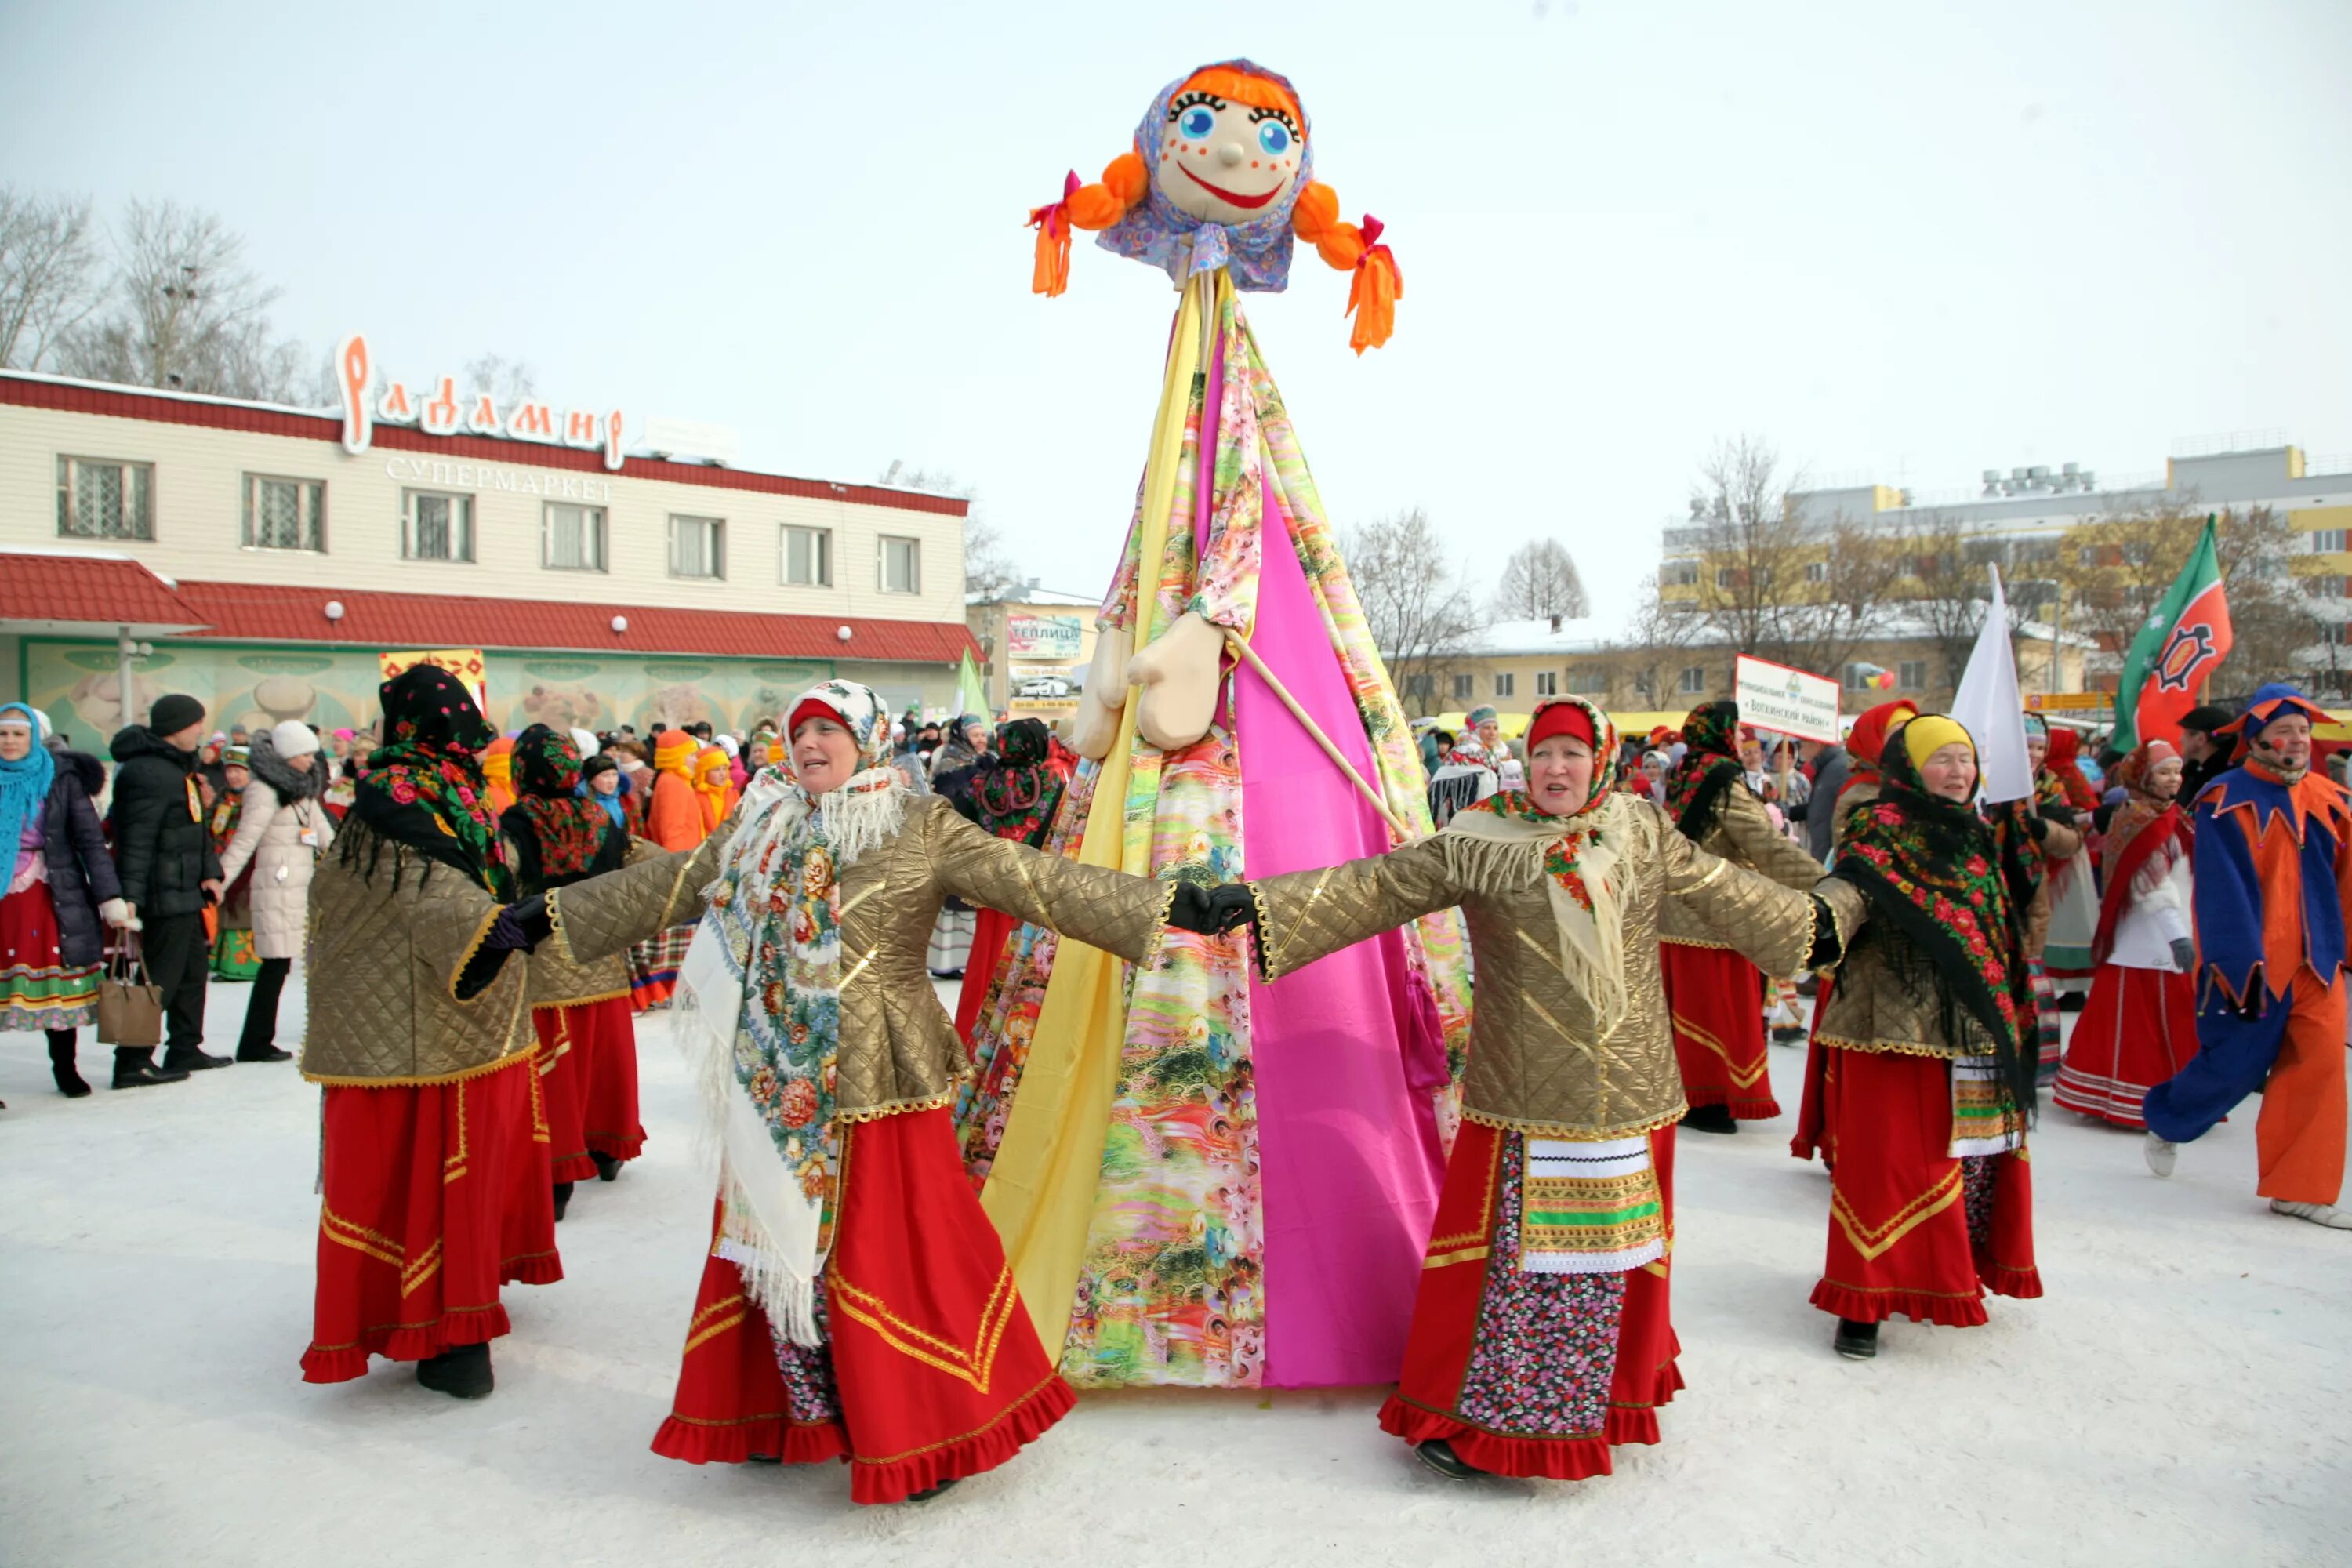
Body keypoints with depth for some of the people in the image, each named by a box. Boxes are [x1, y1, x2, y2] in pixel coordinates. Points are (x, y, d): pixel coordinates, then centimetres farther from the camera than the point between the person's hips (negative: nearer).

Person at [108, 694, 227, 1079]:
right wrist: (130, 894, -28)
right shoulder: (149, 772, -18)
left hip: (185, 890, 11)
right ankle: (132, 1060, 1)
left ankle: (186, 1049, 28)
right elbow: (137, 837, -24)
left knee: (193, 968, 18)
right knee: (161, 976, -6)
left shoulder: (177, 766, 16)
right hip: (165, 894, -11)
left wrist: (209, 871, 12)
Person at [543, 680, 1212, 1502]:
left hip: (878, 1083, -4)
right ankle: (796, 1413, 32)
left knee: (894, 1250, 0)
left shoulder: (923, 829, -5)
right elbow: (662, 884, 15)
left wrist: (1174, 903, -19)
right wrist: (545, 913, 15)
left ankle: (927, 1431, 19)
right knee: (783, 1241, 12)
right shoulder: (761, 832, 9)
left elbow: (1038, 881, -11)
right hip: (785, 1088, 5)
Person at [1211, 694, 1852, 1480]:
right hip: (1521, 1099, -3)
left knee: (1616, 1243, 14)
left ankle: (1611, 1398, 36)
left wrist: (1819, 914, 29)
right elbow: (1373, 887, -9)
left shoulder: (1645, 834, 7)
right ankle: (1461, 1414, 16)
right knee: (1508, 1247, 0)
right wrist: (1262, 903, -18)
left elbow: (1725, 892, 20)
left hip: (1629, 1095, 4)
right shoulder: (1478, 843, -5)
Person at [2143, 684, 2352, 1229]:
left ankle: (2299, 1189, 11)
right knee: (2233, 1066, 4)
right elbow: (2223, 896, -15)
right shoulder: (2225, 802, -11)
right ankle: (2165, 1123, 33)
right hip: (2249, 965, -5)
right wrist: (2241, 969, -18)